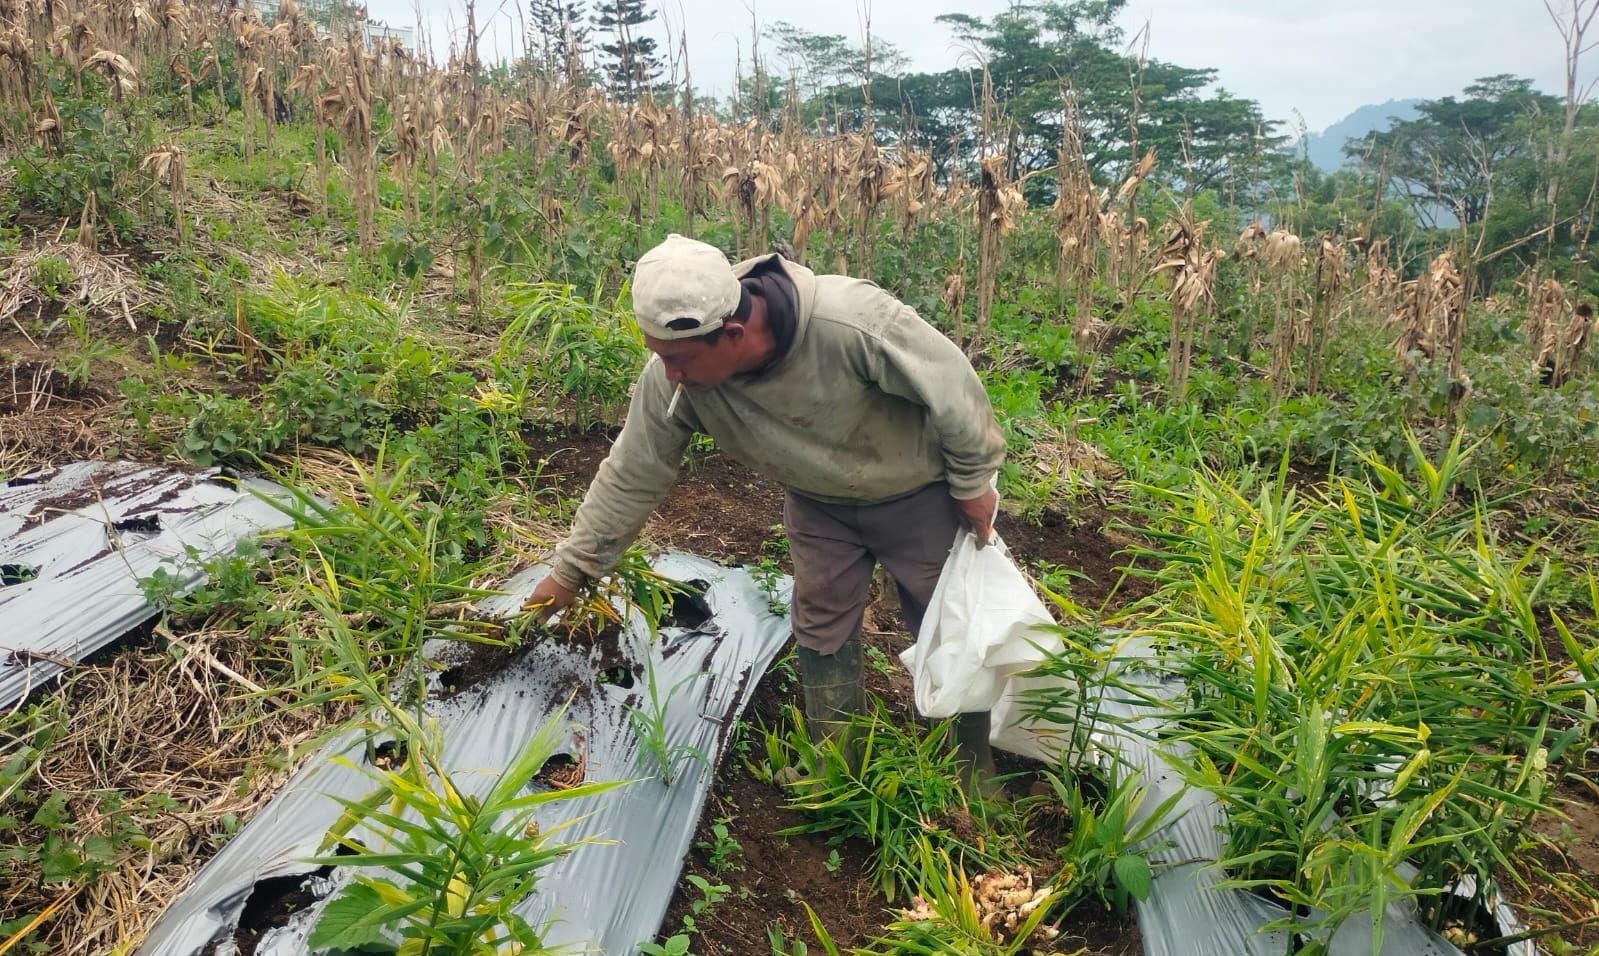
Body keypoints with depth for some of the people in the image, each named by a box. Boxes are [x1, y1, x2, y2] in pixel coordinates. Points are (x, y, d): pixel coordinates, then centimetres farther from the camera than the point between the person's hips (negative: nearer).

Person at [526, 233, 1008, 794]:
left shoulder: (852, 322, -41)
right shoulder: (670, 379, -27)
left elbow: (952, 382, -26)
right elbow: (631, 476, -14)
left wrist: (974, 480, -13)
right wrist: (571, 570, -7)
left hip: (917, 492, -3)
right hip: (819, 503, 3)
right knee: (821, 627, 10)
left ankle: (974, 763, 31)